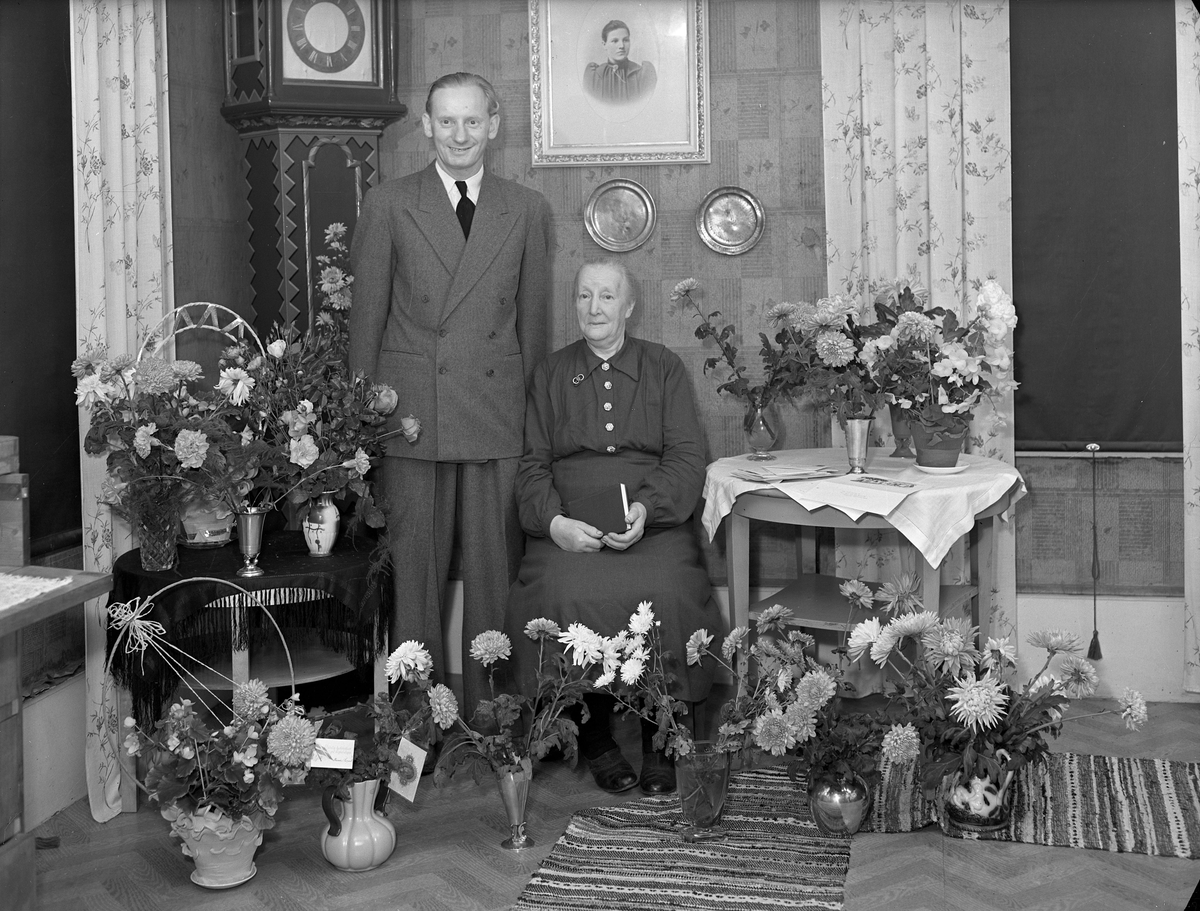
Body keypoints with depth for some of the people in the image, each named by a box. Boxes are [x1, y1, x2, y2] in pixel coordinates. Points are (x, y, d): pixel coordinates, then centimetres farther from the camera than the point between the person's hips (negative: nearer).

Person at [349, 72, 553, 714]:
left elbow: (532, 319, 12)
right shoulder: (387, 205, 6)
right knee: (413, 570, 3)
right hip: (411, 415, -1)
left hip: (499, 414, 1)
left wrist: (535, 408, 9)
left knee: (495, 570, 4)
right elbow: (365, 315, 6)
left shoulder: (528, 210, 10)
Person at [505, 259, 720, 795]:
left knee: (663, 591, -31)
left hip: (653, 523, -1)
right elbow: (533, 464, 9)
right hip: (568, 526, 1)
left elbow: (686, 457, 4)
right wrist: (554, 521, -11)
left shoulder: (664, 368, 14)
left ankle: (659, 741, -12)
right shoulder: (550, 375, 17)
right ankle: (594, 738, -12)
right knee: (566, 593, -31)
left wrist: (646, 508, -15)